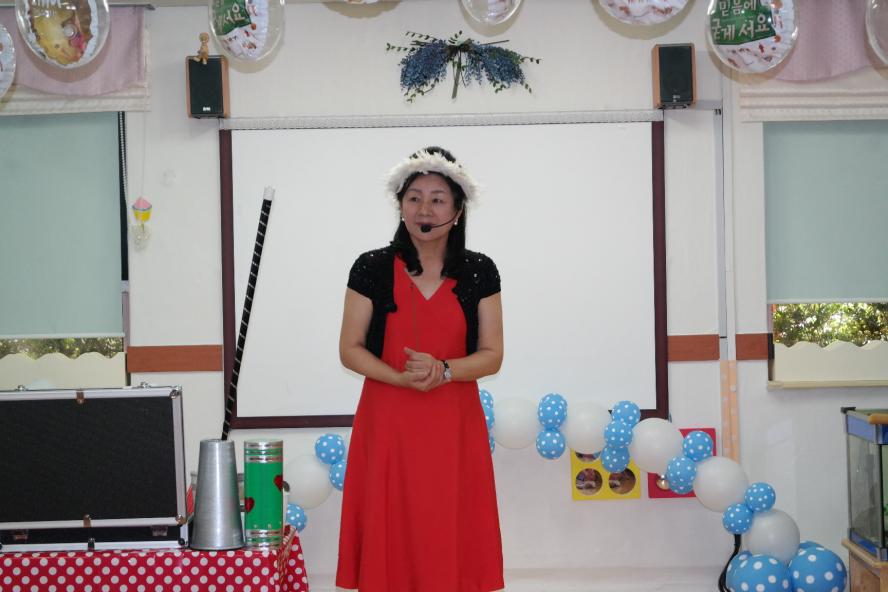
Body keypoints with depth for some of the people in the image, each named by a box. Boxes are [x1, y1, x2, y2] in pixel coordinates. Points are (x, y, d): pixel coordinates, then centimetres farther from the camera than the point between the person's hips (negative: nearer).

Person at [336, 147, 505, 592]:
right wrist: (400, 377, -17)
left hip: (454, 425, 1)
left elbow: (492, 355, 2)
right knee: (390, 537, 0)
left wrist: (443, 370, -17)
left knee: (452, 536, 1)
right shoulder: (372, 268, -1)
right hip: (388, 423, -1)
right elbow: (350, 350, 0)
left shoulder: (479, 272, 3)